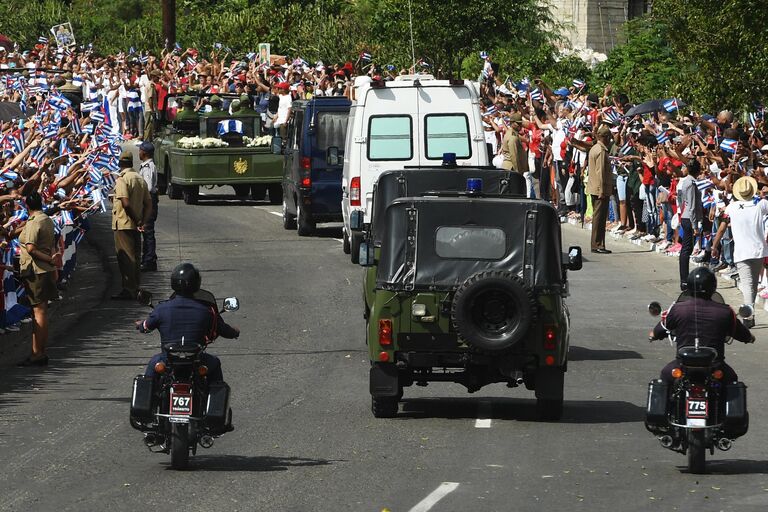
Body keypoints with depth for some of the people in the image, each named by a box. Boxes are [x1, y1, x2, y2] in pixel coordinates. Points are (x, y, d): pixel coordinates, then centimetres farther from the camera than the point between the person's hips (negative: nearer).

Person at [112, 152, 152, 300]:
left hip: (123, 224, -8)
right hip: (136, 226, 8)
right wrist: (143, 221, 3)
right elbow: (148, 203, 10)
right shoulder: (140, 179, 11)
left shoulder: (122, 179, -13)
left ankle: (128, 290, -5)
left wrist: (137, 220, -13)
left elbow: (126, 203, -22)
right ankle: (135, 289, 17)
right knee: (135, 257, 13)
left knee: (125, 258, -5)